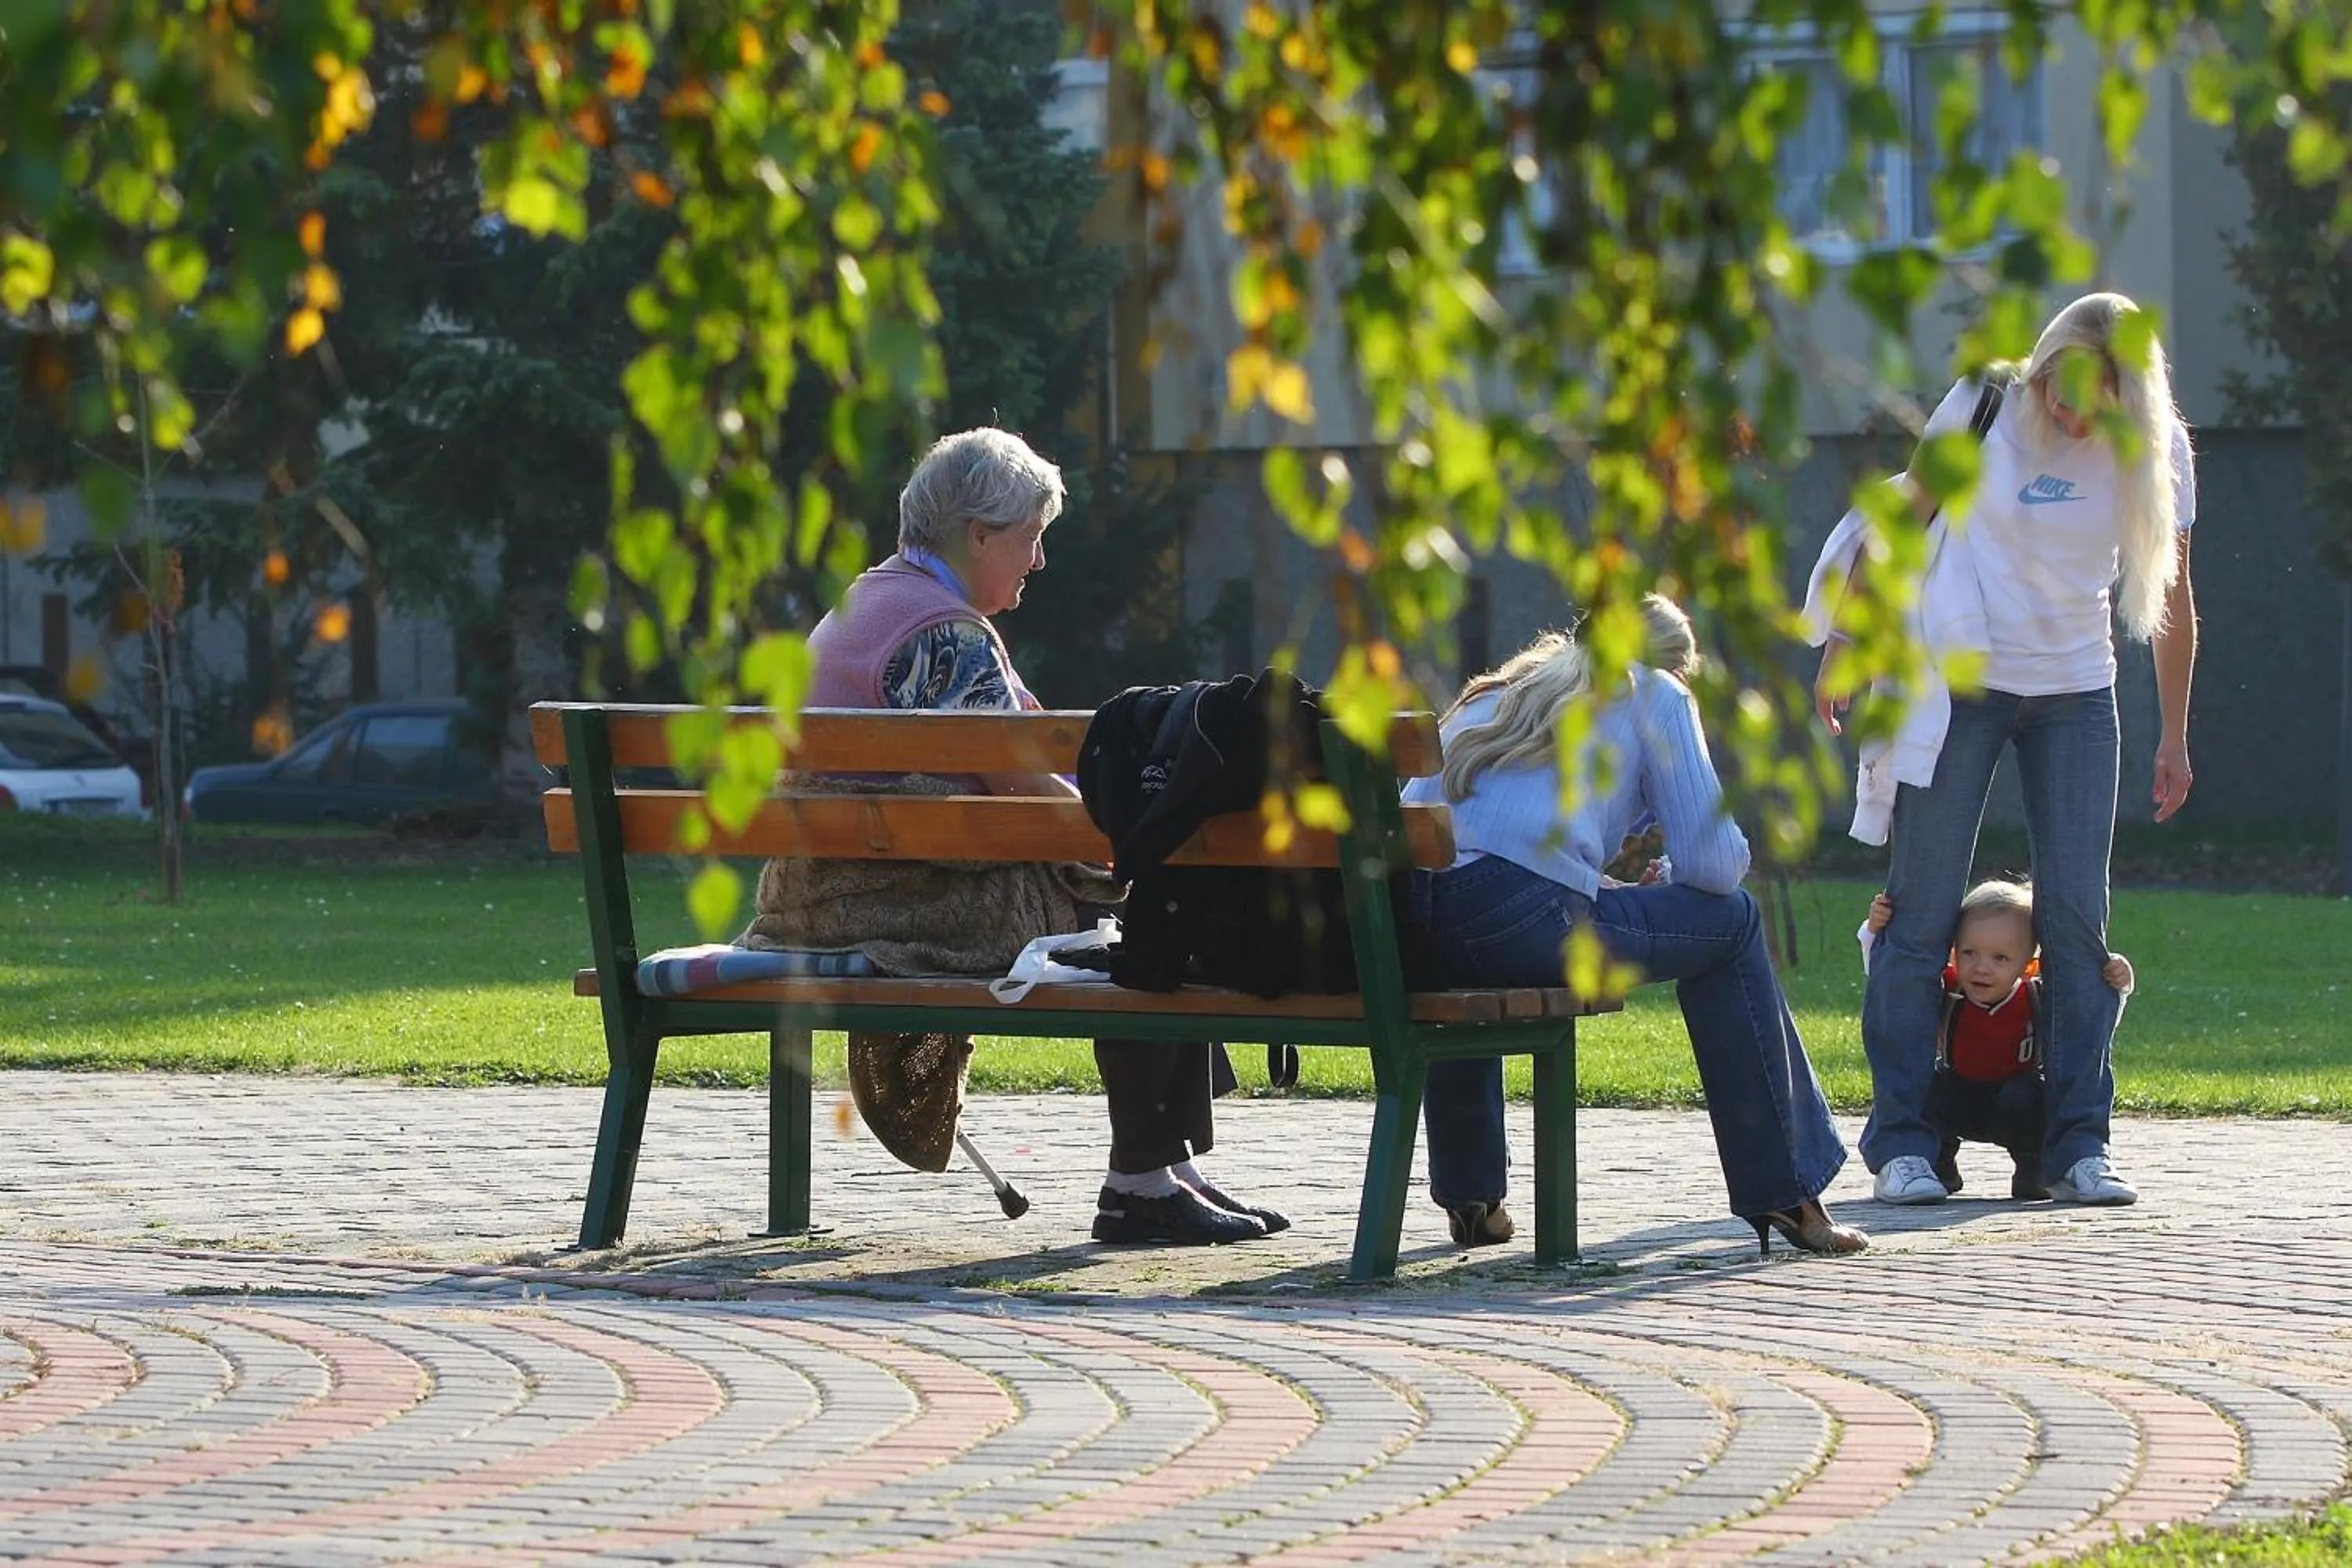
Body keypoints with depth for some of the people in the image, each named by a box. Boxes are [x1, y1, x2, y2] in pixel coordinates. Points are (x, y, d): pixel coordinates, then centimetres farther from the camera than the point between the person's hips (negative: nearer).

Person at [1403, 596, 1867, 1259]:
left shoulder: (1502, 688, 34)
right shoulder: (1657, 696, 19)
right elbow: (1714, 863, 9)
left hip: (1405, 929, 6)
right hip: (1525, 922, -6)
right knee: (1729, 921, 18)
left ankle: (1469, 1198, 41)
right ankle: (1783, 1194, 19)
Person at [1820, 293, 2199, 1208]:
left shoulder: (2157, 450, -4)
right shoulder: (1984, 410, -10)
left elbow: (2171, 597, 5)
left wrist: (2174, 736, 8)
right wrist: (1843, 642, -3)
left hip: (2076, 695, 2)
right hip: (1959, 682, -2)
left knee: (2077, 918, -3)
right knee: (1921, 914, -5)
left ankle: (2077, 1144, 1)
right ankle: (1901, 1142, -1)